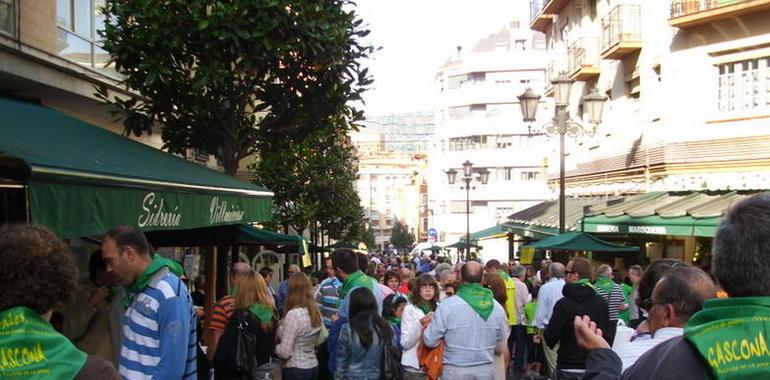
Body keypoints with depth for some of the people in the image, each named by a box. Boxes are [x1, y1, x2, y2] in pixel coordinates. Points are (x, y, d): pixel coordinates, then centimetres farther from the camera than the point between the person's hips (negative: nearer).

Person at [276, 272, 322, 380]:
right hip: (313, 366, 7)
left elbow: (284, 352, -19)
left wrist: (273, 346, 0)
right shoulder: (315, 312, 2)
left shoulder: (293, 314, -20)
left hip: (295, 370, -7)